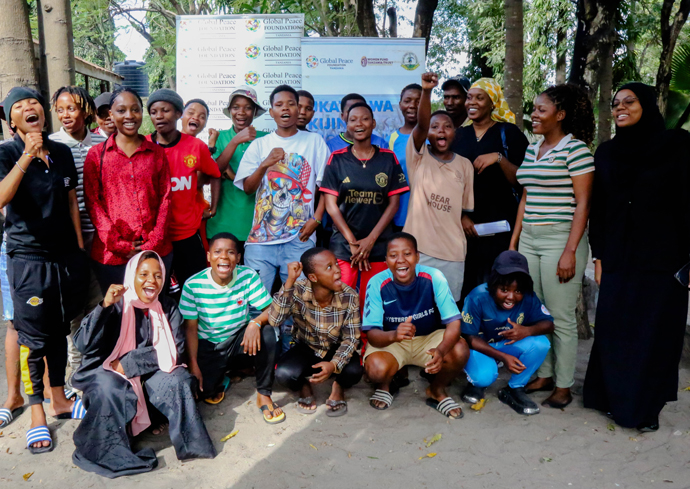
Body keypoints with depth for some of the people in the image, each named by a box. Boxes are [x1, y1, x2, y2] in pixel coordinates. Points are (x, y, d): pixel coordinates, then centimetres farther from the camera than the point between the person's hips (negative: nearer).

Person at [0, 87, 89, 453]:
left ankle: (59, 400, 29)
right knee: (33, 338, 2)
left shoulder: (62, 152, 6)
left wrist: (80, 250, 11)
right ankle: (36, 413, 17)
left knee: (60, 331, 14)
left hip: (66, 256, 4)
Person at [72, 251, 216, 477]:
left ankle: (189, 443, -12)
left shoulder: (167, 307, -2)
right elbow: (84, 345, -20)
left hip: (149, 377, 2)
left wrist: (127, 365, -18)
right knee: (112, 389, -34)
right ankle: (111, 454, -15)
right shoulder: (115, 305, -9)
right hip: (106, 373, -2)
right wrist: (105, 305, -31)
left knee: (179, 379, -25)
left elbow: (176, 352, -11)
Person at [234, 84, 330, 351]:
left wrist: (315, 220, -5)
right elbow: (247, 187, 5)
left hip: (299, 238, -1)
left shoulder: (314, 142, 7)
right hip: (261, 237, 1)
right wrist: (265, 164, -11)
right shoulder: (259, 145, 11)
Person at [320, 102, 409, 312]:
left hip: (379, 246, 0)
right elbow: (330, 204, 0)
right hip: (343, 246, 0)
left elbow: (393, 203, 3)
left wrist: (370, 240, -7)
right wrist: (352, 242, -7)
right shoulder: (337, 159, 3)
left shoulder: (388, 158, 5)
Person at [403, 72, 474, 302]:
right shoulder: (418, 155, 1)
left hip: (452, 251, 3)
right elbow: (421, 125, -19)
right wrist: (426, 91, -34)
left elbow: (466, 208, 15)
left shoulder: (464, 165, 9)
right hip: (419, 248, -2)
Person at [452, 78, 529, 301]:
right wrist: (461, 215, -1)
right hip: (464, 224, 3)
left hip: (499, 224, -3)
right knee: (466, 286, 2)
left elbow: (522, 180, -2)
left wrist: (499, 158, -17)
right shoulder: (459, 135, 13)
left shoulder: (508, 132, 3)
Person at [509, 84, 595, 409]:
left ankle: (564, 387, 14)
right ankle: (544, 375, 26)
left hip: (560, 239, -7)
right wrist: (514, 241, 15)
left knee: (561, 317, 0)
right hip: (529, 239, 7)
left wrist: (570, 251, -17)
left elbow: (583, 203, -11)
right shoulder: (532, 150, 14)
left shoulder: (575, 148, -7)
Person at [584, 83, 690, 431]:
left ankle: (646, 408, 20)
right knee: (613, 329, 4)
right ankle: (612, 397, 21)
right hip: (617, 256, 3)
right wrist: (598, 256, 5)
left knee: (656, 332, 4)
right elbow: (598, 209, 9)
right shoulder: (606, 152, 8)